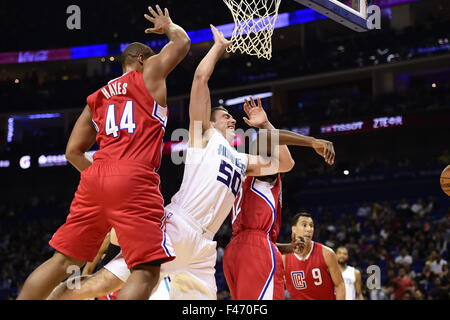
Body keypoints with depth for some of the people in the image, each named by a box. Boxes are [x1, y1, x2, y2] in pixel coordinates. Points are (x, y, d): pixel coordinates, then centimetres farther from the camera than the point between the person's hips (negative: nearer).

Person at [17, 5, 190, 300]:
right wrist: (168, 26, 35)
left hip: (96, 179, 6)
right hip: (135, 182, -6)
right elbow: (182, 43, 15)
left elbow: (73, 151, 21)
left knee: (63, 261, 13)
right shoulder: (149, 73, 12)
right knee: (147, 270, -6)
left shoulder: (97, 97, 25)